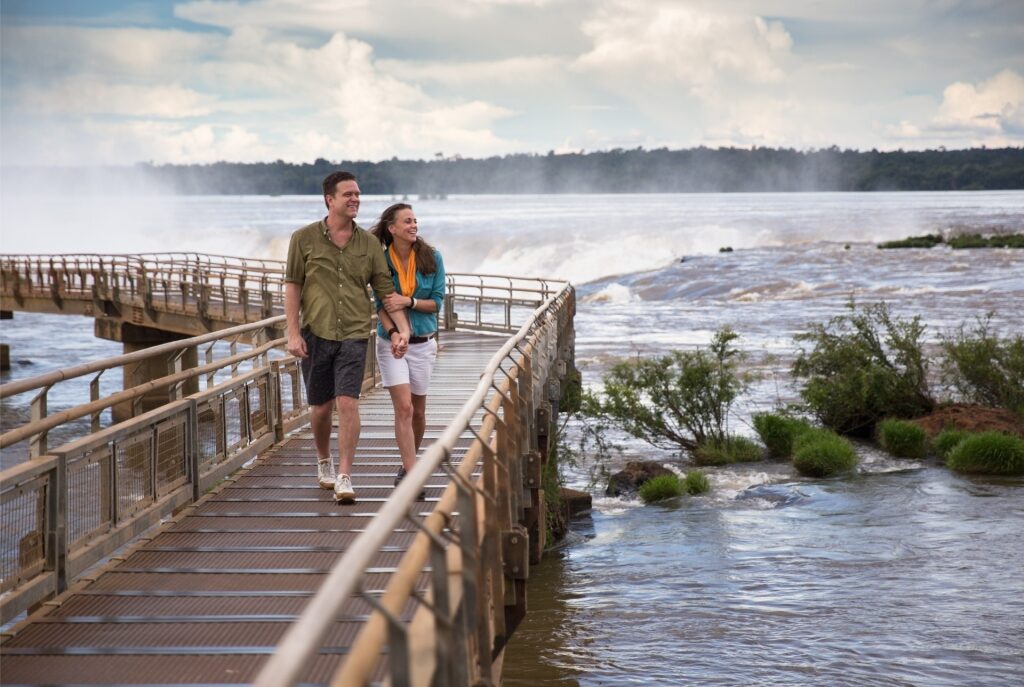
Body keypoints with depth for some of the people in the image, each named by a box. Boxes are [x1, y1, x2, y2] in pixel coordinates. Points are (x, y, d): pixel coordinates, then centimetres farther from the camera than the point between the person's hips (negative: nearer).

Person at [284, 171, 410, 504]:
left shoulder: (368, 243, 5)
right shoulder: (304, 239, 0)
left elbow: (386, 290, 7)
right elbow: (292, 287, 1)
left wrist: (402, 328, -3)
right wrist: (293, 333, -6)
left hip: (354, 335, 0)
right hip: (315, 334, 0)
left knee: (348, 403, -12)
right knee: (321, 406, 10)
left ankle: (344, 478, -9)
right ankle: (324, 462, 36)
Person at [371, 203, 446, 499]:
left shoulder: (431, 258, -2)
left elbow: (437, 302, -2)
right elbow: (382, 305, -5)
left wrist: (409, 301, -17)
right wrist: (393, 333, -21)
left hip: (423, 343, 2)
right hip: (391, 342, -2)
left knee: (418, 410, 10)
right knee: (404, 408, -12)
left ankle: (408, 464, 31)